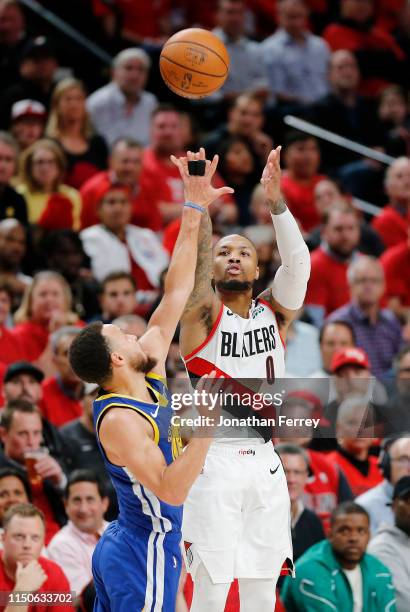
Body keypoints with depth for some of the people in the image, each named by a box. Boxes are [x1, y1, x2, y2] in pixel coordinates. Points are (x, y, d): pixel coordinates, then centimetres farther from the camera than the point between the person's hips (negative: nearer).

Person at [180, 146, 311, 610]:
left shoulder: (274, 313, 11)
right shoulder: (202, 314, 2)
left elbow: (298, 262, -5)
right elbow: (196, 259, -16)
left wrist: (275, 202, -19)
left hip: (264, 463, 4)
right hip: (214, 462, -4)